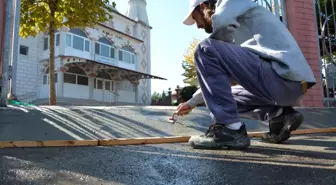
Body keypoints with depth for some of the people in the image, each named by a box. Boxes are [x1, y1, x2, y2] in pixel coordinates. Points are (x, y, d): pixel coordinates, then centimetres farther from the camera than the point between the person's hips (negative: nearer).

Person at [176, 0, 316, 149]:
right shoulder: (233, 32, 30)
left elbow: (221, 23, -18)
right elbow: (216, 78, 32)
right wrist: (192, 102, 34)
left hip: (284, 75, -10)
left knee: (206, 50, -13)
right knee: (225, 97, 27)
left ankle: (230, 129, -15)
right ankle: (281, 116, 9)